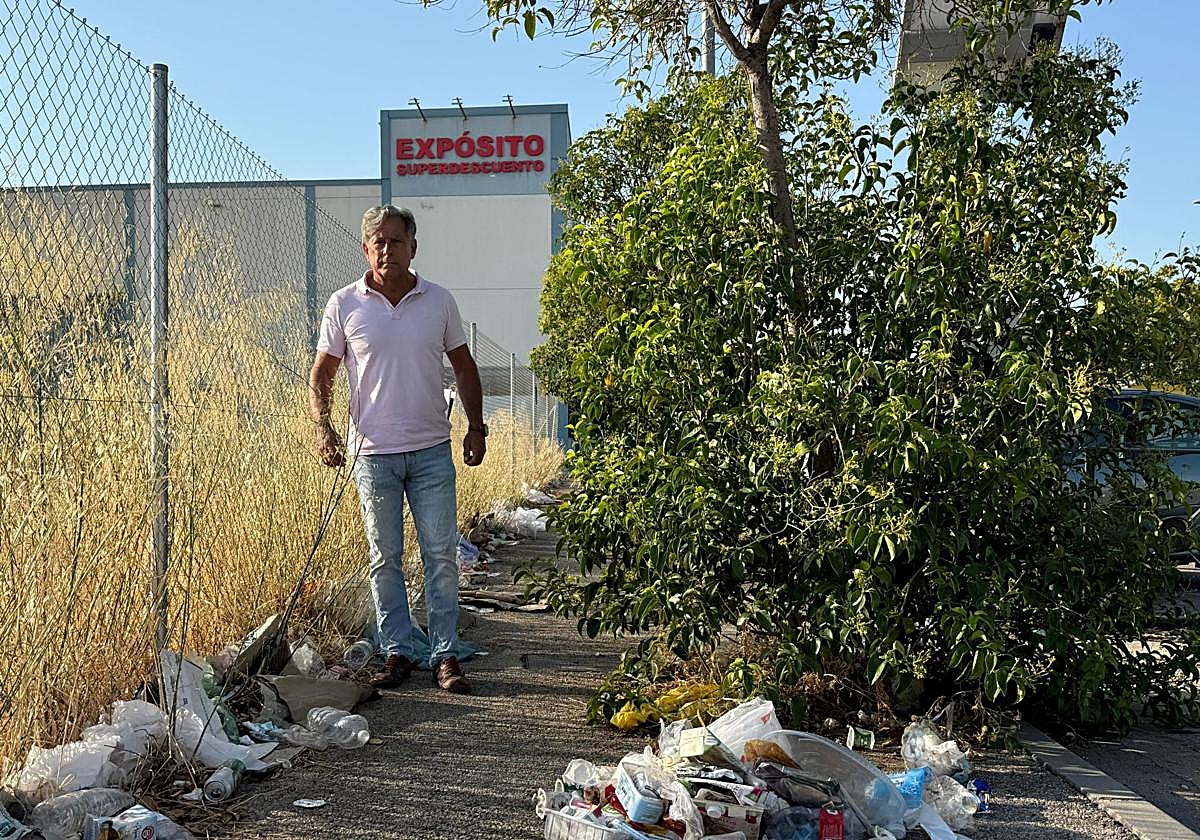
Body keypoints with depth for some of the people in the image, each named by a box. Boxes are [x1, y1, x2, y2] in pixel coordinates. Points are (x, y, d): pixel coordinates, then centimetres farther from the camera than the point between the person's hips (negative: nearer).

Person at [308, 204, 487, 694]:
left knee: (441, 555, 0)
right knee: (385, 559, 6)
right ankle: (397, 653, 17)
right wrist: (323, 426, -11)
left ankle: (446, 656, 8)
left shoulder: (439, 302, 4)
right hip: (373, 451, 0)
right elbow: (321, 376, 5)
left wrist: (476, 427, 10)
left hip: (432, 451, 1)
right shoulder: (344, 305, 1)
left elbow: (463, 367, 14)